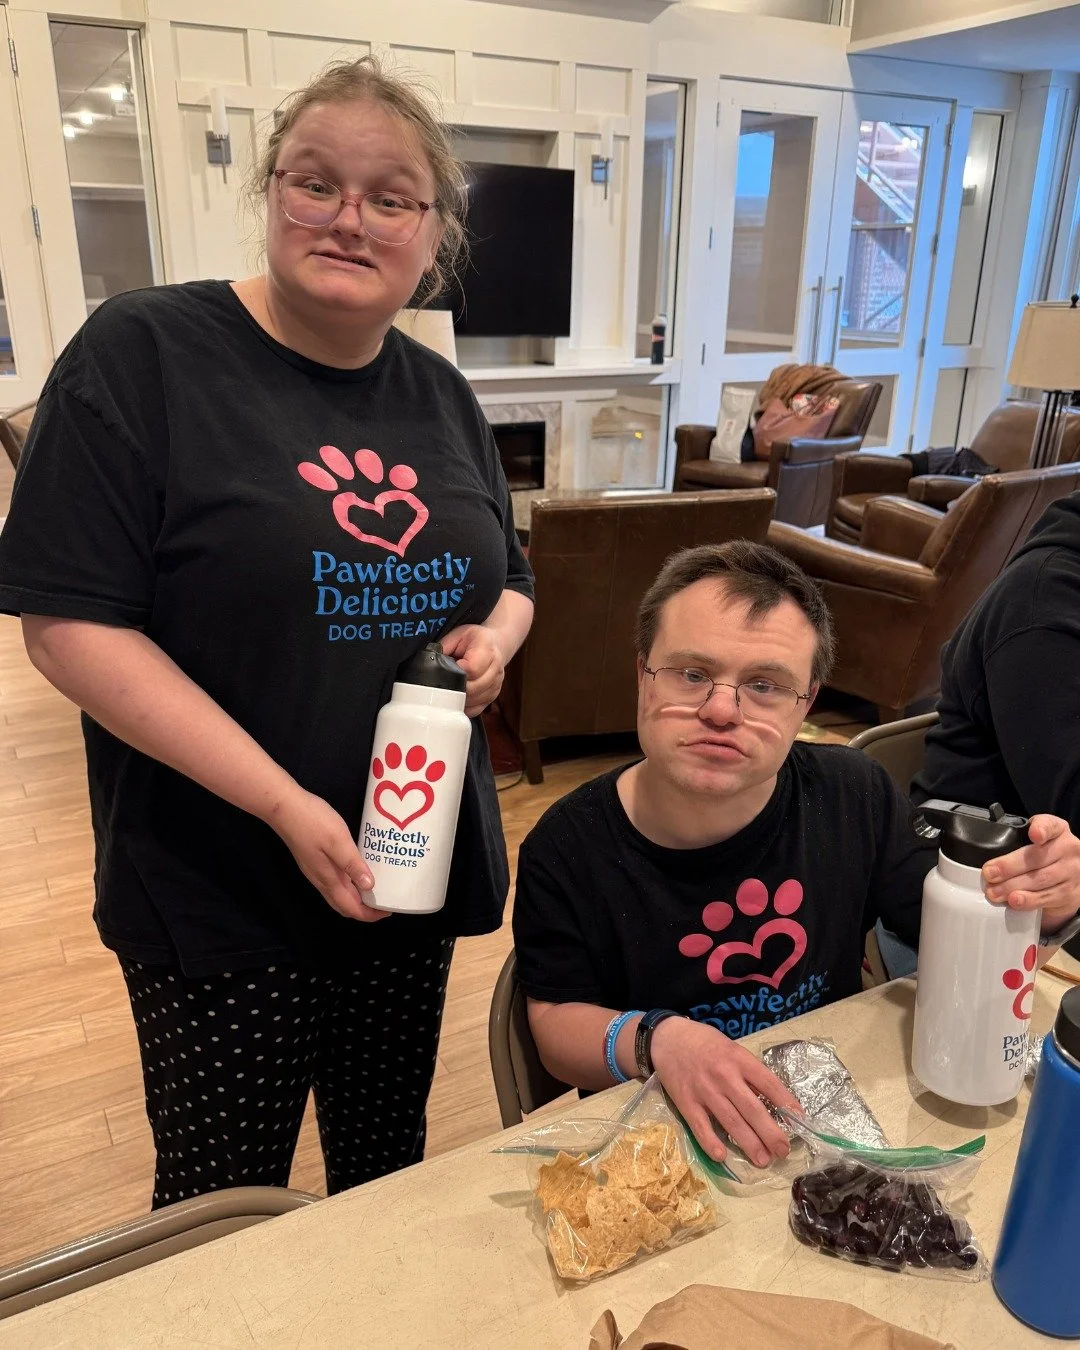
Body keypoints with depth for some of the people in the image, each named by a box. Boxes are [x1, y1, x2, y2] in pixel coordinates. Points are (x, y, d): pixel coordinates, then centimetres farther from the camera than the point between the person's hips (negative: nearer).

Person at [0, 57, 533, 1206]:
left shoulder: (441, 396, 7)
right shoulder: (142, 355, -11)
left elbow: (508, 580, 18)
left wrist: (493, 637, -7)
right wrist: (283, 805, -22)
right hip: (217, 895, -4)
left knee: (389, 1164, 22)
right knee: (223, 1208, 13)